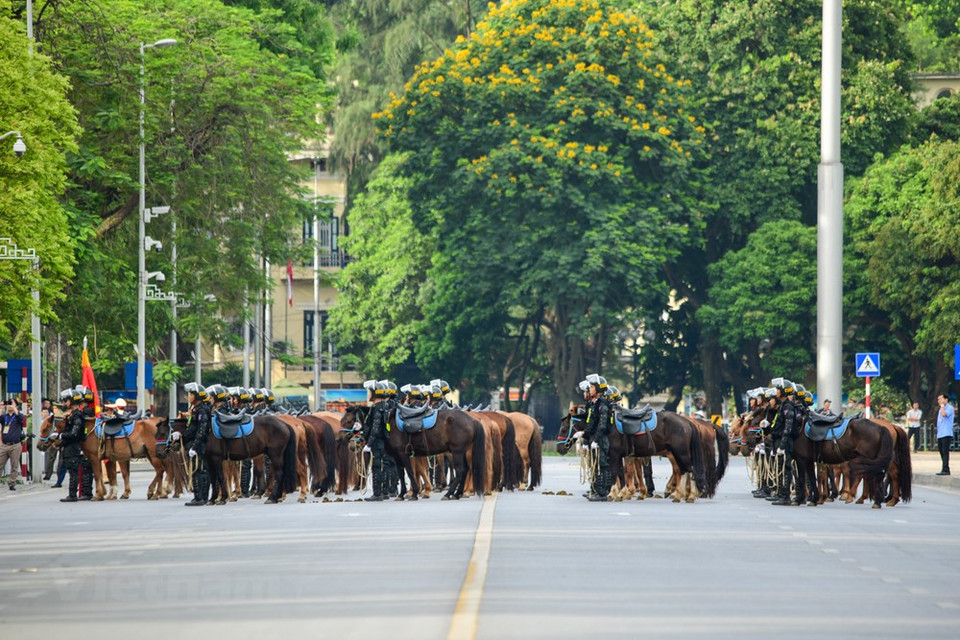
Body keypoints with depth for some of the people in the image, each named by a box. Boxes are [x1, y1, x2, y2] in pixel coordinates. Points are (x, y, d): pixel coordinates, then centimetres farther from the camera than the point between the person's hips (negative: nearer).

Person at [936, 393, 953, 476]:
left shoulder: (949, 408, -6)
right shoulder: (941, 409, 21)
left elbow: (944, 414, -26)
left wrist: (942, 405, -13)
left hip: (946, 434, -9)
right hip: (940, 435, 9)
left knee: (945, 452, -13)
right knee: (942, 453, 9)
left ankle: (945, 470, -15)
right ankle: (944, 470, 12)